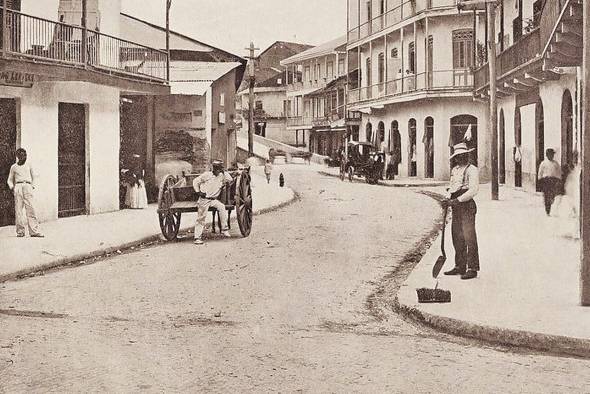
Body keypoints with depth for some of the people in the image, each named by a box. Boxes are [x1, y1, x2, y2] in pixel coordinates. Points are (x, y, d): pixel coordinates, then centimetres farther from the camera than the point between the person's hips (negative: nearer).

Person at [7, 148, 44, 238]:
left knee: (30, 208, -10)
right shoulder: (14, 167, 15)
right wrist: (11, 187, 3)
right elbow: (10, 180, 20)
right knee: (18, 208, -7)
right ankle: (20, 231, -4)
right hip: (18, 187, 0)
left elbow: (33, 177, 30)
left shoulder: (29, 166, 19)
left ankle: (34, 231, -17)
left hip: (28, 186, 0)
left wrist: (33, 186, 16)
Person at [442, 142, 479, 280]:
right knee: (457, 237, 11)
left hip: (467, 206, -8)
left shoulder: (472, 170, -7)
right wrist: (447, 199, 2)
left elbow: (474, 189, -17)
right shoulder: (455, 170, 17)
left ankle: (472, 269, -5)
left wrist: (457, 200, -21)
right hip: (456, 207, 8)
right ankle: (460, 266, 20)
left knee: (469, 237, -8)